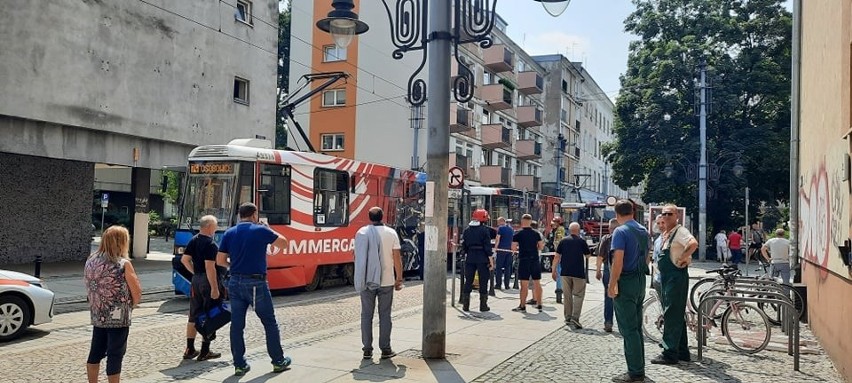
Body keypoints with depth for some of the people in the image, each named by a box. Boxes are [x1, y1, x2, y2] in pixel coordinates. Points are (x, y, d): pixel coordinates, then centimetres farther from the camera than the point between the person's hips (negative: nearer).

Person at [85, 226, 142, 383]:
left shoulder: (91, 261, 3)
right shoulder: (123, 264, -15)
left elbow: (89, 288, 12)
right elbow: (137, 293, -11)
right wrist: (129, 305, 7)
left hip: (97, 316, 7)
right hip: (119, 317, -6)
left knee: (95, 353, 18)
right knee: (115, 355, 1)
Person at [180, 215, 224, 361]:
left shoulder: (193, 241, 7)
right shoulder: (211, 245, -18)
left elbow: (184, 259, 12)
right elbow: (210, 267, -24)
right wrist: (215, 288, -23)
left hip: (196, 280, 8)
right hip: (208, 281, -8)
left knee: (194, 316, 14)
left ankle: (190, 349, 20)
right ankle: (205, 351, 8)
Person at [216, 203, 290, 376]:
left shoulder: (229, 233, 5)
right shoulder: (261, 230, -6)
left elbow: (220, 260, 6)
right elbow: (283, 243, 7)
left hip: (235, 282, 4)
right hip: (256, 283, -4)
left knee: (237, 324, 8)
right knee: (270, 323, 8)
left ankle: (239, 365, 12)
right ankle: (279, 361, 16)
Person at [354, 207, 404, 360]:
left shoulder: (361, 233, 0)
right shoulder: (391, 233, -3)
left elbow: (357, 256, 3)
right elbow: (397, 258, -4)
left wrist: (359, 277, 15)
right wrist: (399, 279, 4)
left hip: (367, 281, 1)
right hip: (386, 281, -1)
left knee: (366, 315, 8)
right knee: (385, 315, 7)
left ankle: (367, 349, 9)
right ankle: (385, 349, 9)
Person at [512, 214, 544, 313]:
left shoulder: (518, 234, -6)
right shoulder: (536, 233, 3)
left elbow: (513, 248, -9)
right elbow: (541, 246, 6)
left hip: (524, 260, -4)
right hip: (535, 260, 4)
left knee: (524, 284, -2)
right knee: (537, 283, 11)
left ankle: (522, 306, 1)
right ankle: (539, 305, 17)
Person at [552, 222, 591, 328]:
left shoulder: (563, 241, 4)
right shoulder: (582, 241, -2)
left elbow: (557, 257, 1)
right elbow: (588, 255, 10)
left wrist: (554, 270, 5)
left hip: (565, 272, 3)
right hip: (578, 273, -3)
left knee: (567, 295, 12)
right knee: (578, 295, 3)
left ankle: (568, 318, 16)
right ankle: (575, 317, -10)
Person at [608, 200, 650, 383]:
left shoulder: (621, 231, -15)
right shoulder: (644, 231, 12)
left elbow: (618, 261, -21)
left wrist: (611, 285, -17)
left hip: (626, 282, -8)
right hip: (641, 281, 8)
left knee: (628, 329, -3)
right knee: (637, 328, 15)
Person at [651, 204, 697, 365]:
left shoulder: (680, 231, -13)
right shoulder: (666, 234, 16)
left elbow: (693, 244, -33)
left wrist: (682, 260, -23)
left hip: (677, 277, -10)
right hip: (666, 278, 10)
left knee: (672, 315, -7)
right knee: (676, 316, 15)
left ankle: (670, 354, -1)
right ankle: (682, 352, 24)